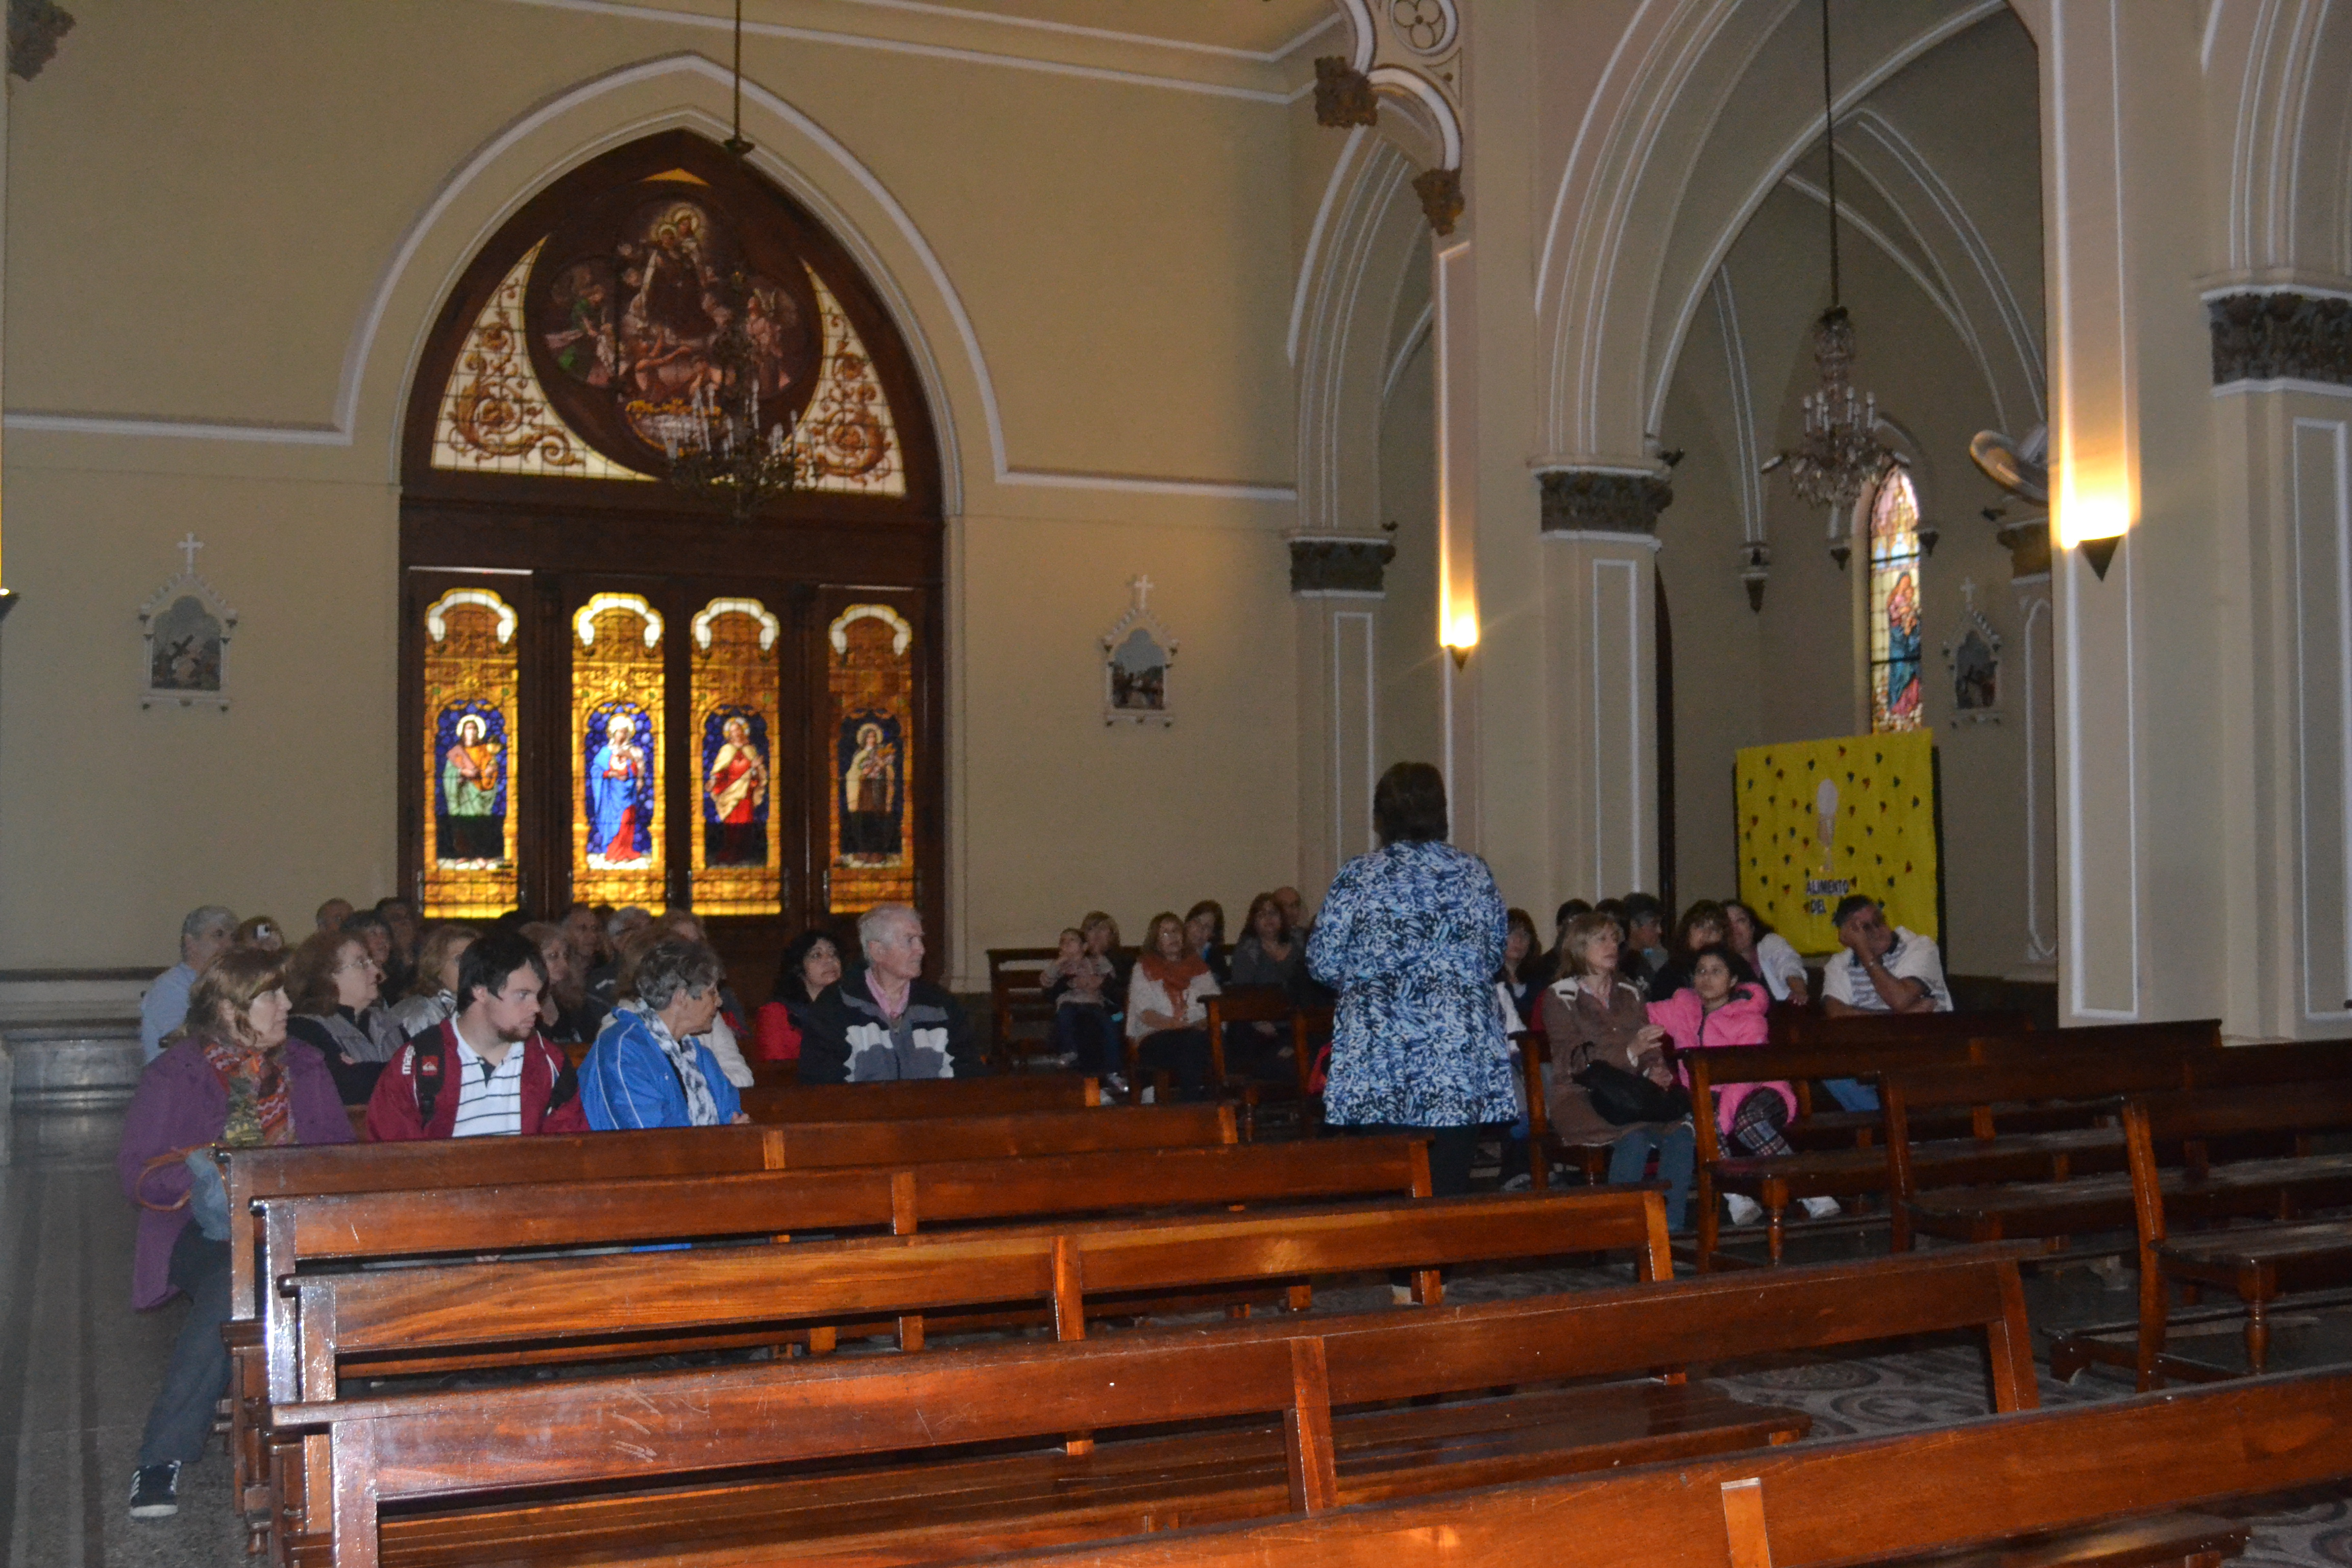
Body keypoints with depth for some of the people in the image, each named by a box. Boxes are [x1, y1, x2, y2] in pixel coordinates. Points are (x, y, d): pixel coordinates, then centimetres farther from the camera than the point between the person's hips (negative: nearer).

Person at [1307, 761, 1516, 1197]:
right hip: (1463, 1062, 2)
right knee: (1451, 1193, 3)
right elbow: (1493, 959, 15)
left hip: (1382, 1066, -2)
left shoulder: (1358, 878, -3)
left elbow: (1323, 964, 0)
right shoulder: (1476, 875, 6)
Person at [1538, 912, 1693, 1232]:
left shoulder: (1629, 993, 21)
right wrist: (1630, 1052, -22)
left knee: (1681, 1133, -27)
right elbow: (1576, 1062, -8)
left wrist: (1656, 1071, -4)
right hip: (1580, 1099, -5)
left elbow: (1651, 1050, 21)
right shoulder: (1560, 996, 2)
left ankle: (1669, 1228, -25)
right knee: (1635, 1137, -35)